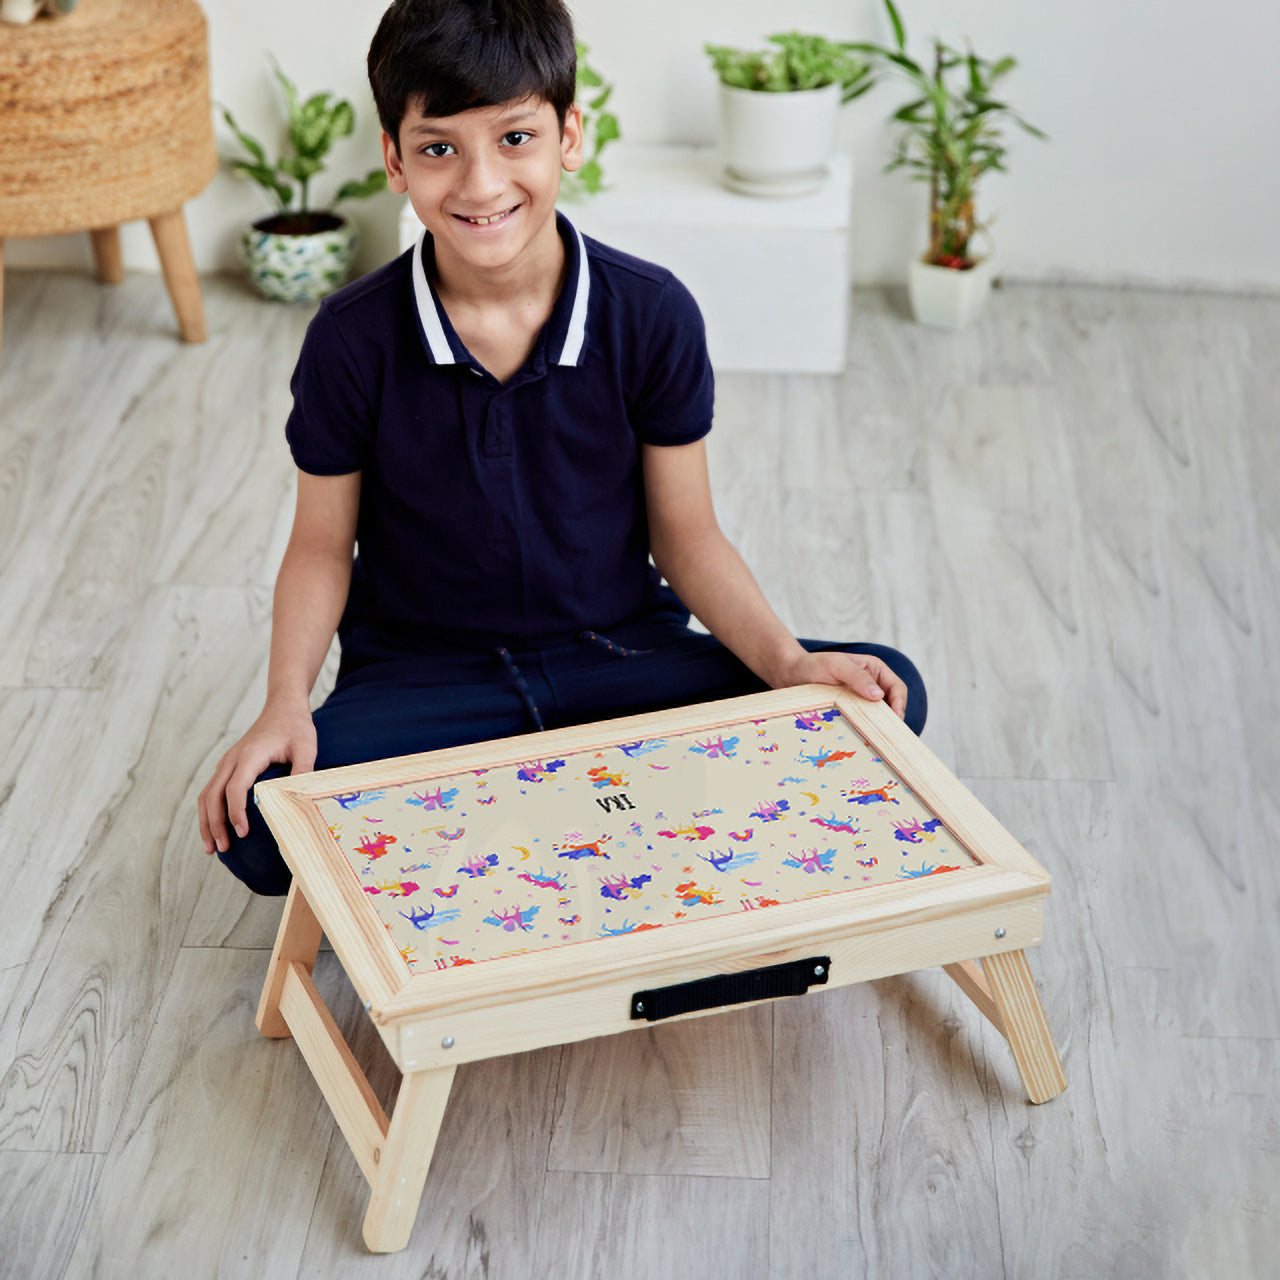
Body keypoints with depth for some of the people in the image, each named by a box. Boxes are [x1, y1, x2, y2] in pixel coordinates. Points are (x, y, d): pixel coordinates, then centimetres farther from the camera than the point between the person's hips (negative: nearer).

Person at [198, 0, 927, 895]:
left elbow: (685, 533, -1)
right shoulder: (354, 341, -10)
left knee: (887, 698, -20)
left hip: (620, 656, 2)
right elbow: (322, 545, 0)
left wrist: (787, 662, -17)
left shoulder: (652, 315, -8)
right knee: (259, 824, -31)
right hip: (423, 676, -1)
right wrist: (287, 705, -17)